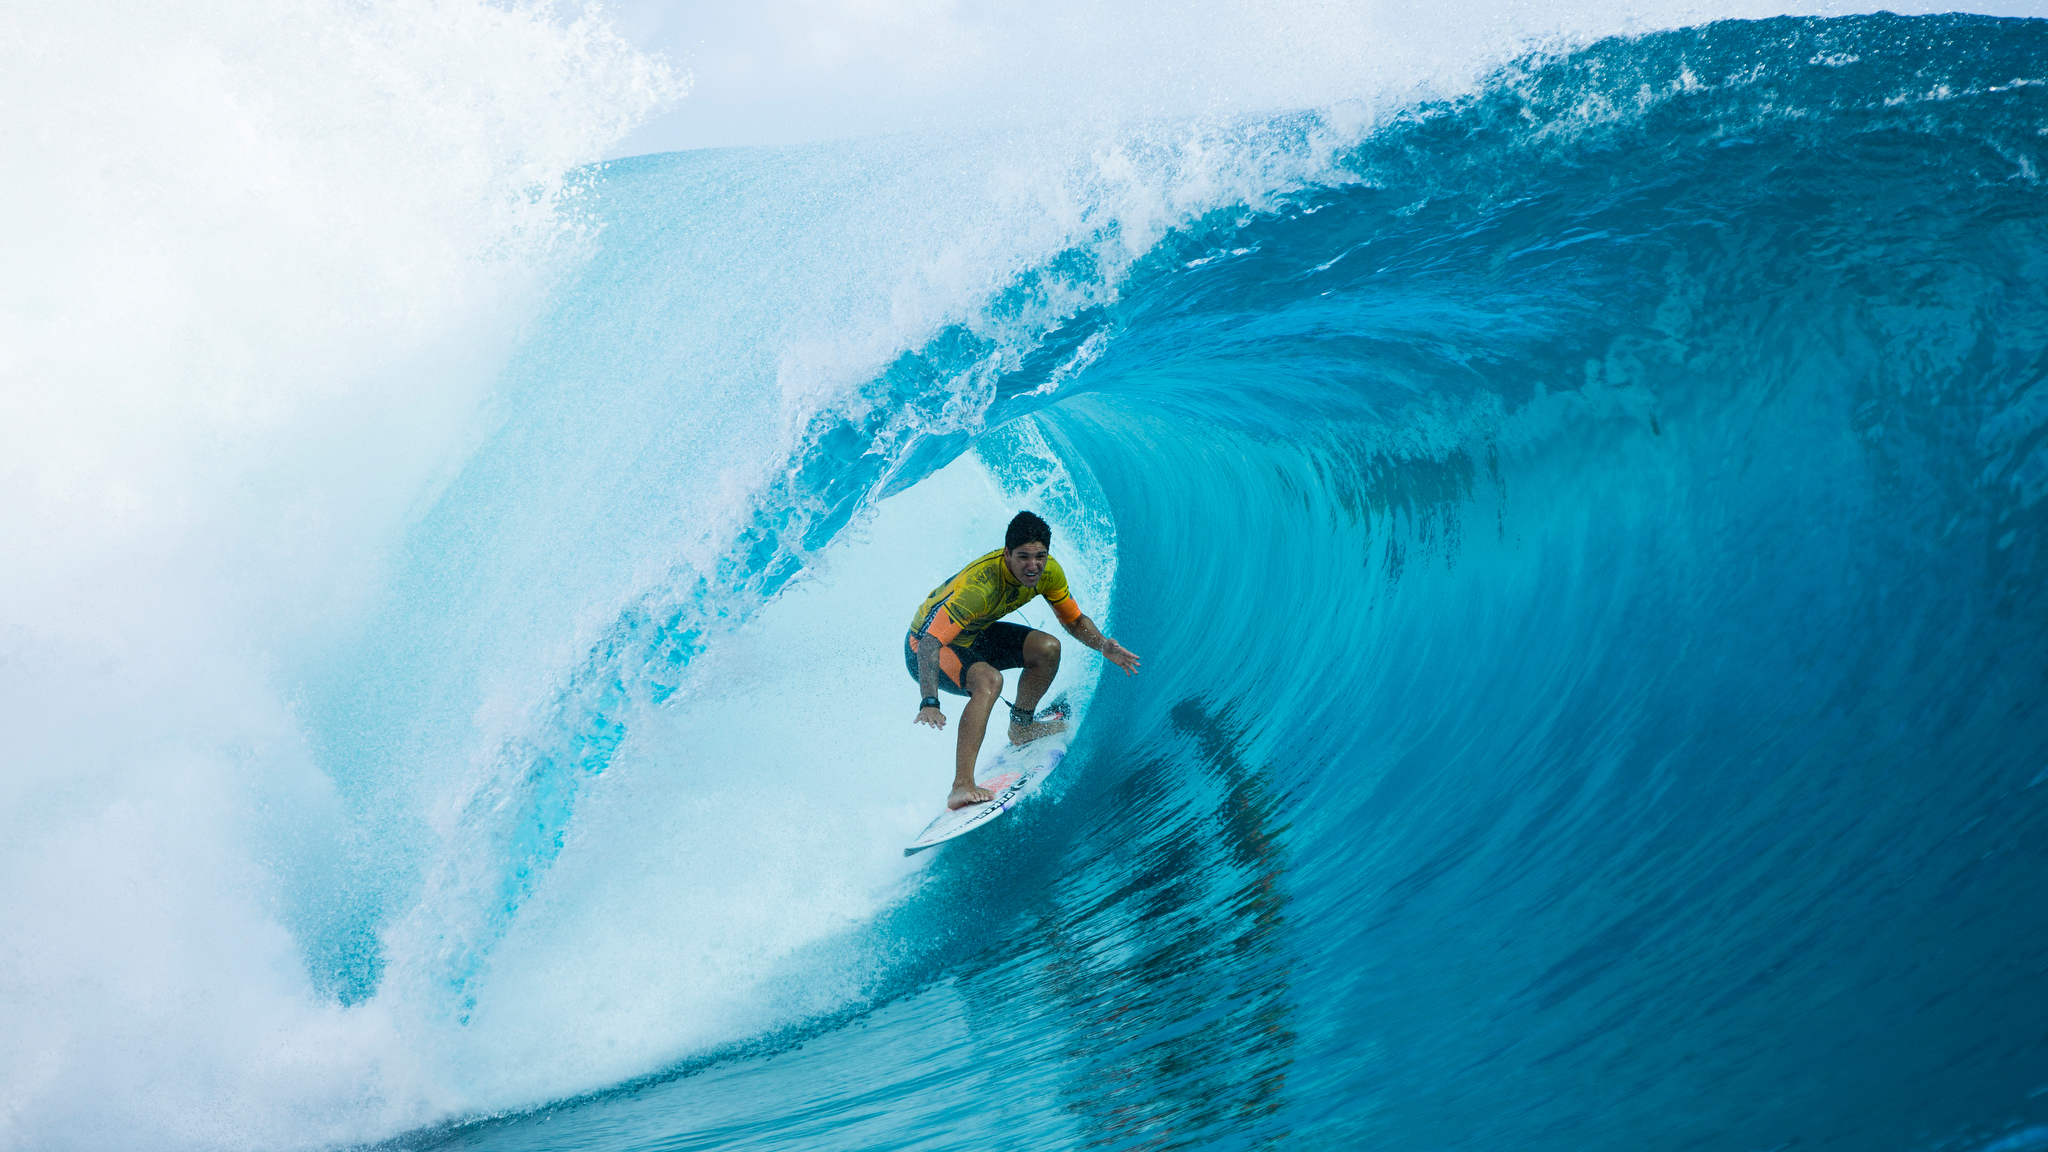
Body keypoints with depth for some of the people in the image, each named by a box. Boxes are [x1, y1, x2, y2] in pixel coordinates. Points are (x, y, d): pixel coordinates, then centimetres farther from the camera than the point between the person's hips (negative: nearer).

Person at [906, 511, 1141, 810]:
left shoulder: (1048, 571, -16)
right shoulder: (979, 585, -38)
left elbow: (1074, 620, 1)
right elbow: (930, 642, -44)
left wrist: (1103, 645, -20)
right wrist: (929, 702, -57)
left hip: (974, 636, 7)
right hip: (928, 648, -7)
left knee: (1047, 648, -4)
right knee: (989, 680, -33)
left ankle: (1021, 728, 20)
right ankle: (962, 786, -39)